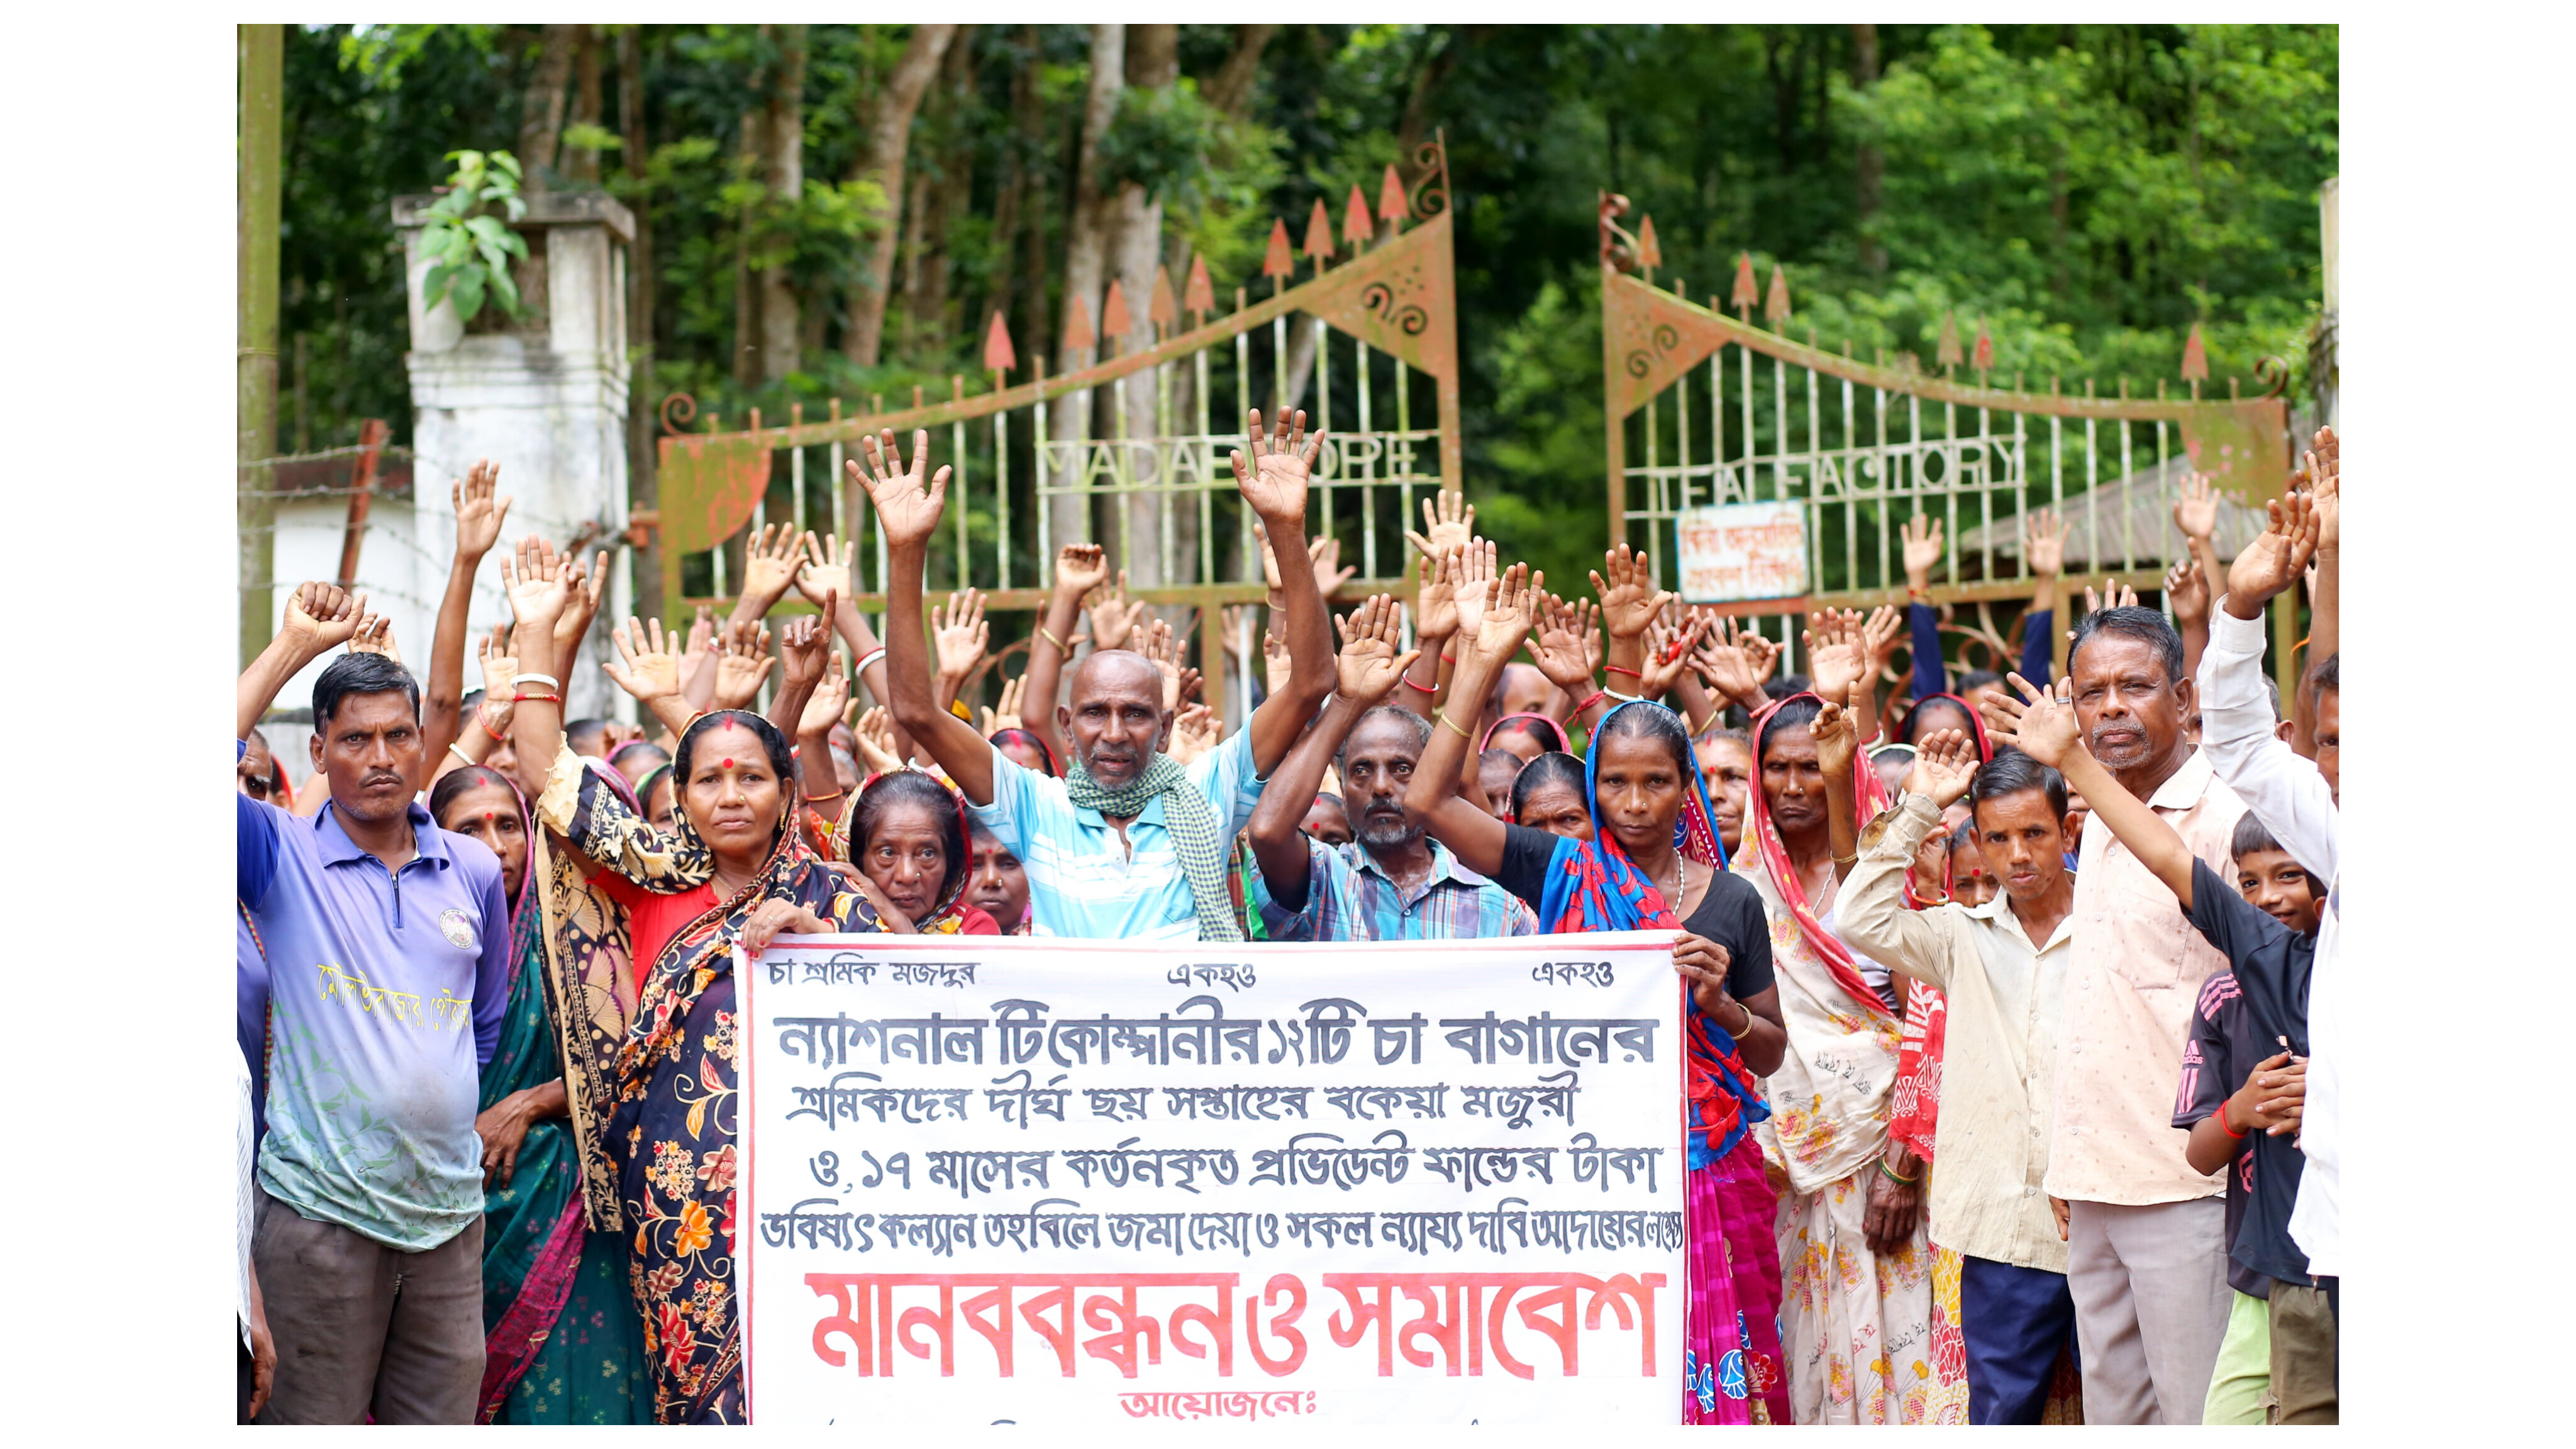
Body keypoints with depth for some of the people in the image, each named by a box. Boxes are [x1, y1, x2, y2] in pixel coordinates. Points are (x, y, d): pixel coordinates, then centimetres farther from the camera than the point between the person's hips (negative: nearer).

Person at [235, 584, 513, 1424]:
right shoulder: (282, 858, -1)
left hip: (449, 1207, 4)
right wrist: (294, 647, -14)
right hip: (320, 1210, -4)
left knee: (441, 1421, 7)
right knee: (315, 1425, 0)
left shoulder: (474, 874, 10)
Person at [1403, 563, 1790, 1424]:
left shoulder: (1730, 901, 7)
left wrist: (1720, 1004, -8)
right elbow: (1428, 800, -6)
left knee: (1713, 1380, 0)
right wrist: (1481, 665, -7)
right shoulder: (1562, 873, 4)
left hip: (1706, 1172, 1)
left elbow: (1770, 1053, 14)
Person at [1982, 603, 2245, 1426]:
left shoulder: (2225, 817, -10)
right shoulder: (2099, 826, 16)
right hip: (2094, 1186, 8)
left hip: (2186, 1184, -8)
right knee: (2113, 1410, 11)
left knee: (2197, 1413, -7)